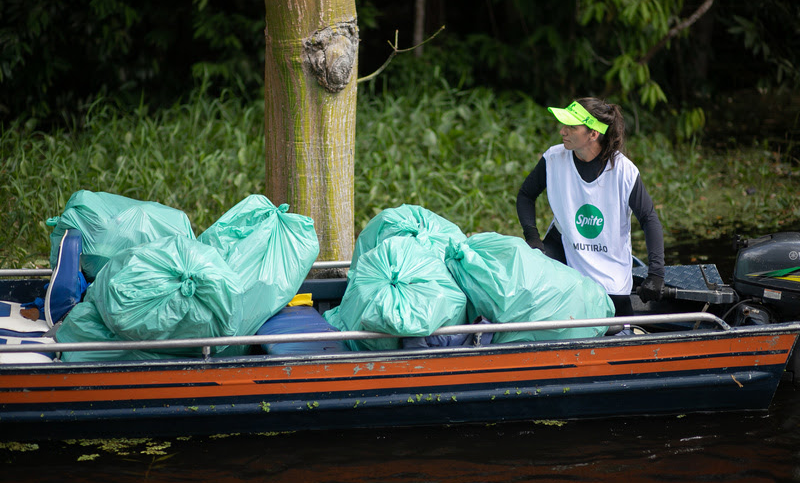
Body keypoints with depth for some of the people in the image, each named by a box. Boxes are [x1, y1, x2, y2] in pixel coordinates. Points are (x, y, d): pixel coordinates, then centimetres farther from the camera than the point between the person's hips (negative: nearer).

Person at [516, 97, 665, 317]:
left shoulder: (624, 171, -19)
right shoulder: (554, 159, -14)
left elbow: (649, 219, -12)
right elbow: (526, 195, 3)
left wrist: (655, 273, -20)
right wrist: (532, 236, -13)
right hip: (564, 247, 1)